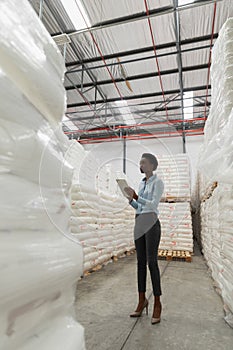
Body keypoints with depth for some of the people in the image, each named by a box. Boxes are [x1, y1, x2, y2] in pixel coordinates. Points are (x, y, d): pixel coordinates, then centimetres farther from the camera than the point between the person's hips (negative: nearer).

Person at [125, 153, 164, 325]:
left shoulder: (158, 182, -3)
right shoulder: (141, 183, 17)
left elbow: (153, 204, -15)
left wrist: (135, 196, -22)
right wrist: (130, 200, 0)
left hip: (151, 223, -7)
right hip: (139, 223, 7)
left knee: (152, 262, -6)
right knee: (141, 262, 9)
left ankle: (157, 303, 7)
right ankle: (142, 300, 19)